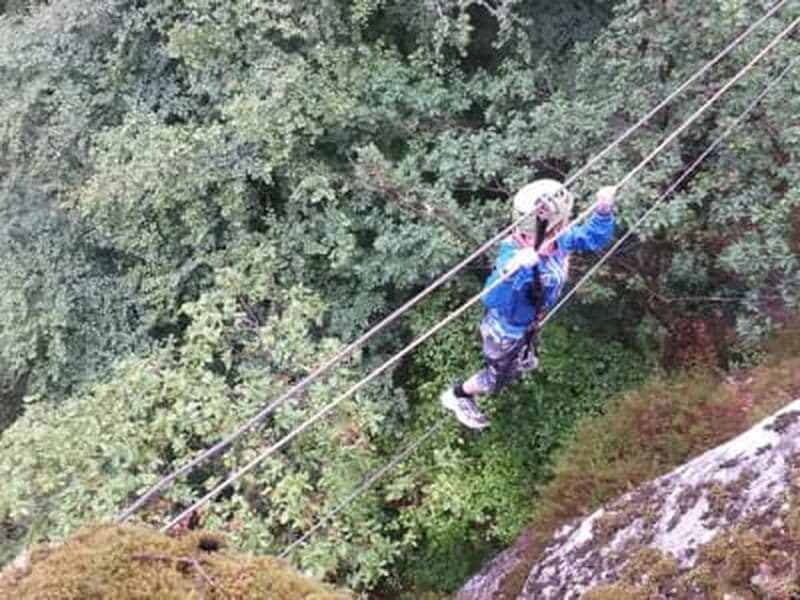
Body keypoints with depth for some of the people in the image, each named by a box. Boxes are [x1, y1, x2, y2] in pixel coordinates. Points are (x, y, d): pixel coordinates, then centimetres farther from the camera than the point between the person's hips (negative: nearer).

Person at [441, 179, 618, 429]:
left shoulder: (560, 240, -23)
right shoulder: (515, 257, -47)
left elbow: (594, 237, -6)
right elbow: (491, 298, -62)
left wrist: (603, 210, -26)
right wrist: (514, 269, -81)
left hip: (528, 324, 7)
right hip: (505, 331, -7)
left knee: (525, 362, 39)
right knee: (497, 376, 22)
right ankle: (457, 396, 49)